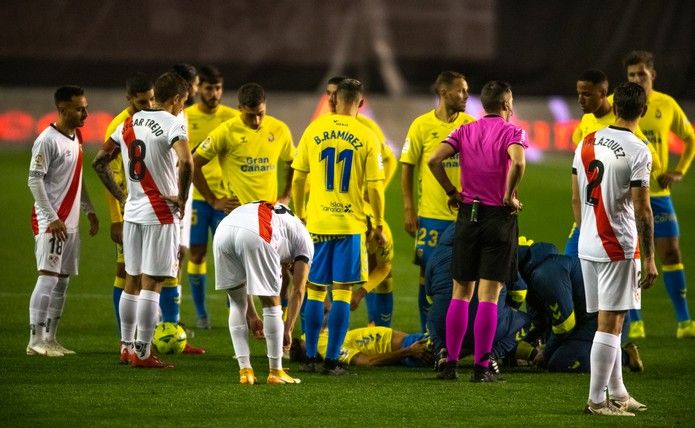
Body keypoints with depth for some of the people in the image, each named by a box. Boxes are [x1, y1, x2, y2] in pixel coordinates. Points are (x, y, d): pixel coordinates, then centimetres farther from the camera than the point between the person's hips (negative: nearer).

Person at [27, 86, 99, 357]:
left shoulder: (76, 138, 14)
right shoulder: (47, 140, -14)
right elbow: (34, 180, -16)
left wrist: (89, 210, 19)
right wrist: (52, 218, -19)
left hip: (70, 221, 9)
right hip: (51, 222, -9)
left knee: (62, 281, 8)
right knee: (48, 278, -12)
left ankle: (50, 339, 12)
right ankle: (35, 341, -12)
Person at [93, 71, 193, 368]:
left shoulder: (129, 123, 10)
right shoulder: (172, 124, -12)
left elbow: (99, 162, 13)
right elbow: (186, 162, -29)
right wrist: (181, 198, -15)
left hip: (133, 211, 7)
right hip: (161, 213, -7)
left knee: (132, 282, 16)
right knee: (151, 284, -3)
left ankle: (126, 346, 22)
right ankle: (142, 353, -3)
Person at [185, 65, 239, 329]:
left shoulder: (232, 118, 3)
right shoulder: (184, 117, 2)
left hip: (226, 194, 0)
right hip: (195, 195, 0)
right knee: (197, 253, 2)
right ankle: (200, 313, 11)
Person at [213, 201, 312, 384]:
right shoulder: (304, 239, 29)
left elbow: (243, 282, 44)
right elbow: (297, 291, 25)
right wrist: (287, 330, 32)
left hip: (223, 231, 5)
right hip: (255, 236, -5)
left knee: (238, 303, 23)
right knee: (271, 303, 14)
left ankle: (245, 371, 20)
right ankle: (276, 372, 19)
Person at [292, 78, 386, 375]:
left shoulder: (314, 130, 1)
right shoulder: (366, 137, -6)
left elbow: (298, 178, 5)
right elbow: (375, 187, -5)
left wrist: (299, 215, 18)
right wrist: (379, 225, 7)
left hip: (317, 222, 2)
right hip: (351, 224, -2)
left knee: (315, 291, 10)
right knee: (342, 292, 2)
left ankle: (311, 358, 11)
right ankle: (332, 361, 0)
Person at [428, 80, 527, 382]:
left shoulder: (465, 131, 8)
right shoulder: (511, 131, -4)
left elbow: (434, 160, -6)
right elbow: (517, 162, -25)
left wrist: (451, 192, 4)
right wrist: (509, 196, -11)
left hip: (467, 214, 3)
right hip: (499, 217, -3)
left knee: (461, 292, 11)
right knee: (489, 295, -2)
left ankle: (451, 363, 9)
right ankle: (481, 367, -3)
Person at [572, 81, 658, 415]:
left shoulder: (586, 143, 6)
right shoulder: (638, 152, -13)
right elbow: (642, 209, -14)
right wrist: (649, 259, -10)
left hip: (587, 247, 7)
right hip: (619, 248, -7)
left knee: (609, 323, 15)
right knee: (610, 324, -2)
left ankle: (617, 394, 23)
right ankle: (597, 400, -2)